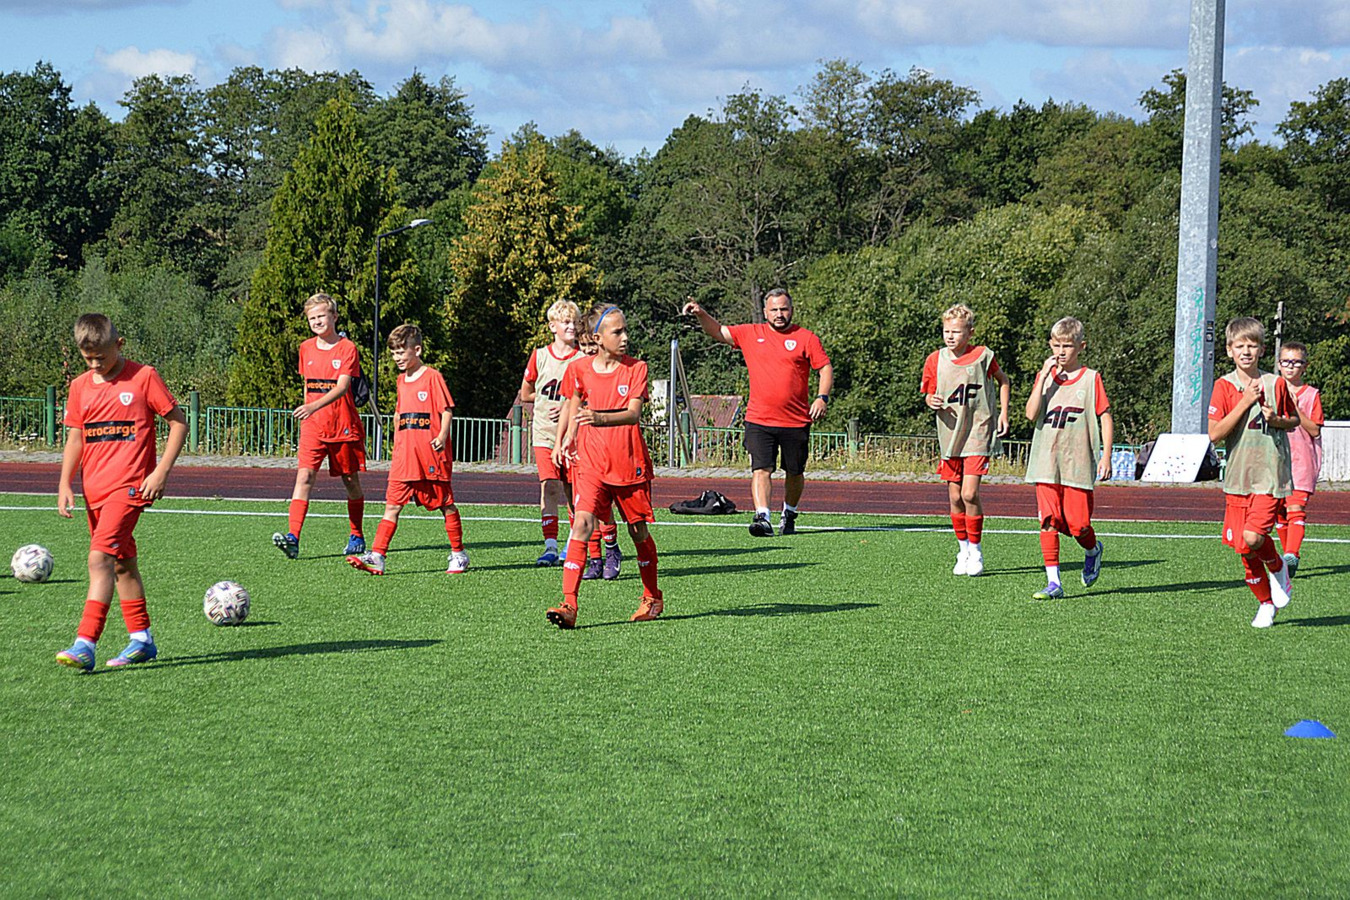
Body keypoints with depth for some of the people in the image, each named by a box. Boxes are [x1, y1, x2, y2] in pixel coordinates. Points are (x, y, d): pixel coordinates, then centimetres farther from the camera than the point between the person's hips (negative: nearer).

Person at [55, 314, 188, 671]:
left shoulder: (143, 378, -5)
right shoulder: (80, 387, 9)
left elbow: (178, 423, -1)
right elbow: (75, 439, 16)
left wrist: (161, 471, -9)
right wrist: (65, 484, 4)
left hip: (130, 486, -7)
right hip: (94, 490, 7)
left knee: (100, 557, -19)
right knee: (122, 562, 14)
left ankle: (85, 644, -25)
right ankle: (142, 640, 24)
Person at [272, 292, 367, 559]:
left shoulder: (347, 349, -7)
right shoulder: (306, 349, 10)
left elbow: (341, 388, -19)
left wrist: (314, 407, -33)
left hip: (343, 426, -3)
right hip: (313, 427, 3)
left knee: (351, 481, 9)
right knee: (304, 476, -15)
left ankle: (357, 536, 28)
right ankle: (293, 537, -27)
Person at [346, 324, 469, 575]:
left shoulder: (432, 377, -5)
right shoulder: (402, 380, 16)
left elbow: (447, 410, -7)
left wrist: (442, 436, -20)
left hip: (431, 455, -6)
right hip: (404, 456, 6)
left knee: (445, 504, 5)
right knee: (392, 504, -3)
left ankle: (458, 554, 17)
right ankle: (377, 556, -9)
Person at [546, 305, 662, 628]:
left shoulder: (636, 368, -2)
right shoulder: (579, 369, 3)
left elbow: (634, 413, -16)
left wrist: (600, 417, -32)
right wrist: (564, 440, 15)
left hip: (631, 463, 0)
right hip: (592, 462, 0)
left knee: (639, 531, 11)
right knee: (582, 523, -18)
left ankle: (652, 597, 34)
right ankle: (569, 604, -24)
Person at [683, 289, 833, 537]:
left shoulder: (806, 338, 3)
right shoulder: (750, 334, 9)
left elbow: (825, 368, 3)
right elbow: (717, 331, 13)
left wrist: (822, 397, -12)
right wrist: (701, 314, -5)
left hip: (796, 422, 0)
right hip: (759, 421, 0)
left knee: (794, 472, 12)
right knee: (761, 470, -15)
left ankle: (789, 515, 33)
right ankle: (762, 518, -24)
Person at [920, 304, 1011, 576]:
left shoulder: (983, 356, -5)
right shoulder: (935, 360, 1)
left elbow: (1003, 382, 11)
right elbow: (929, 394, 13)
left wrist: (1003, 413, 3)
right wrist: (932, 401, -10)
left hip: (978, 432, -3)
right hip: (949, 434, 3)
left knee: (970, 493, -14)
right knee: (955, 497, 5)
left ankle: (976, 551, 1)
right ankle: (963, 550, 22)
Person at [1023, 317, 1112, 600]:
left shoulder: (1090, 378, 2)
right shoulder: (1045, 376, 9)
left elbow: (1106, 418, 3)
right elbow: (1031, 414, -4)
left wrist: (1106, 456, -3)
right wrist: (1045, 378, -10)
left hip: (1079, 465, -2)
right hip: (1046, 463, 2)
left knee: (1078, 525, -3)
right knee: (1048, 522, -5)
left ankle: (1093, 551, 31)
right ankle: (1053, 582, -1)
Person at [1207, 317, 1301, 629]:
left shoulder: (1276, 384, 0)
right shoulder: (1224, 386, -1)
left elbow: (1295, 419, 16)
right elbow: (1214, 433, -10)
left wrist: (1277, 421, -6)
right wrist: (1245, 402, -17)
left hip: (1271, 475, -2)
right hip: (1237, 476, 2)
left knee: (1253, 538, -21)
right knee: (1245, 550, 3)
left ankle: (1278, 568, 11)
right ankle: (1265, 603, 23)